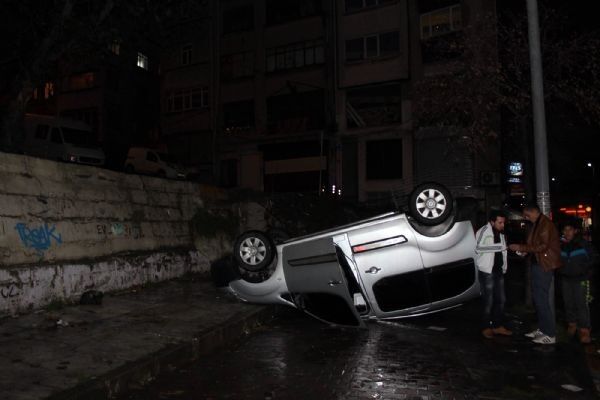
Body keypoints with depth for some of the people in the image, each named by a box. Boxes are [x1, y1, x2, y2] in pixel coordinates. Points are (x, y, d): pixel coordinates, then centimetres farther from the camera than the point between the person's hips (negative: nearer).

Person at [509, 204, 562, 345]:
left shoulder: (545, 224, -14)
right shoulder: (537, 224, 16)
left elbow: (543, 246, -21)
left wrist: (521, 247, -17)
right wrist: (524, 250, 8)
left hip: (544, 266, -10)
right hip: (537, 264, 10)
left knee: (542, 300, -7)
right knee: (538, 298, 14)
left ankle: (550, 335, -1)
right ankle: (542, 329, 23)